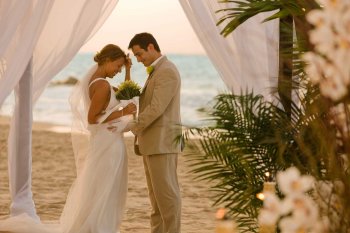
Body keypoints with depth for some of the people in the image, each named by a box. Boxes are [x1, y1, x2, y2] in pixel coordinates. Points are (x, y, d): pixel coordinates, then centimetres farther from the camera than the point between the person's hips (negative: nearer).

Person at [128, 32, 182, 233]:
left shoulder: (167, 72, -15)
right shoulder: (158, 71, 19)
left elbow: (156, 108, -21)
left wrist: (133, 128, -12)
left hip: (162, 143, -10)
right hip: (154, 143, 10)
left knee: (166, 192, -7)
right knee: (157, 193, 10)